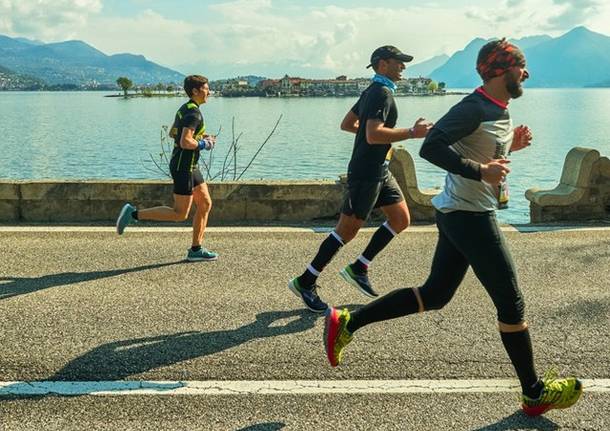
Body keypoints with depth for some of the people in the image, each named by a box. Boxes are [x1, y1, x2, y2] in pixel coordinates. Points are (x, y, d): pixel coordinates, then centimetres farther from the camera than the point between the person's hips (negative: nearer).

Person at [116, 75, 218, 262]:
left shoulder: (185, 108, 12)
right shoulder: (194, 113, -19)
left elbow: (172, 133, 24)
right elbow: (185, 143, -29)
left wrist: (201, 136, 17)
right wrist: (204, 144, -11)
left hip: (190, 167, 10)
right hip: (183, 167, -10)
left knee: (205, 204, 10)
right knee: (179, 214, -5)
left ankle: (196, 250, 13)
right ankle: (133, 213, -1)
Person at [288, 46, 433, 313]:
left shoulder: (372, 91, 15)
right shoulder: (382, 93, -16)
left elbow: (347, 124, 21)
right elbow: (373, 135, -29)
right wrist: (412, 133, -24)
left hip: (379, 171, 10)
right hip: (366, 173, -10)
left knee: (400, 219, 10)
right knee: (347, 230, -5)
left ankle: (358, 269, 15)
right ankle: (305, 282, 4)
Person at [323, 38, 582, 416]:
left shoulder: (500, 111, 15)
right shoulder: (475, 108, -17)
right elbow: (432, 147, -26)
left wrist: (510, 146, 10)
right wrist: (481, 170, -27)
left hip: (459, 215, 10)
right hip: (469, 216, -10)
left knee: (435, 295, 14)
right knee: (511, 301, 0)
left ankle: (346, 323, 17)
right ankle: (535, 393, 15)